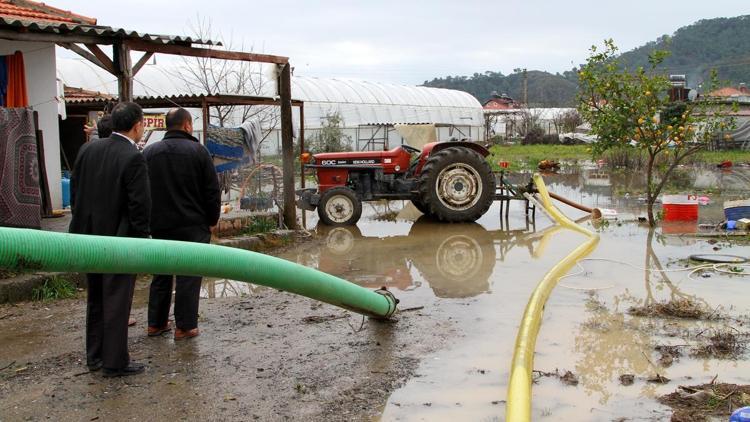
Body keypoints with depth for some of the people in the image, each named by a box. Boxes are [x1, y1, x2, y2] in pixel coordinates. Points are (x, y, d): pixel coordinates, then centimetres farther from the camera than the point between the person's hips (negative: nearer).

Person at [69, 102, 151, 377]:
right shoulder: (133, 158, -18)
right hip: (119, 241, -7)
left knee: (96, 300, 18)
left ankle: (95, 356, 29)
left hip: (89, 238, 7)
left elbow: (74, 191, 9)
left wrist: (83, 224, 17)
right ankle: (115, 362, 10)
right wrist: (142, 241, -7)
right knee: (116, 302, 3)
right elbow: (140, 206, -18)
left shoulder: (88, 149, 3)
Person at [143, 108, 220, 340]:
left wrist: (150, 220, 15)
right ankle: (185, 326, 4)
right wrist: (211, 220, 3)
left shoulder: (149, 152, 5)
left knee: (161, 274, 16)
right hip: (193, 226, -4)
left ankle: (156, 323, 21)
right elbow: (212, 190, -7)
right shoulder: (197, 151, -7)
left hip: (159, 225, 4)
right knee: (189, 276, 2)